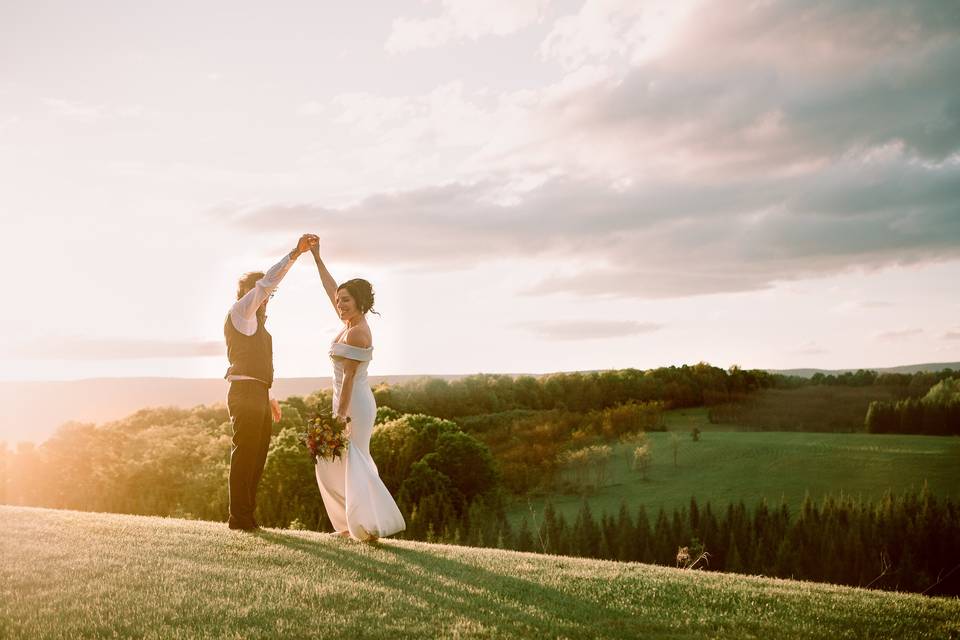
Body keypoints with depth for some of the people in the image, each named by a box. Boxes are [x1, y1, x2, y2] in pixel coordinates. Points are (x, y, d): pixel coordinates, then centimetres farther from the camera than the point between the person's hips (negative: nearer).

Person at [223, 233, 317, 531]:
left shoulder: (257, 322, 25)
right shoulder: (240, 311, -2)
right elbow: (268, 281, -15)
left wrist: (269, 397, 24)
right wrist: (296, 252, -19)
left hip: (258, 395, 10)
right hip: (245, 392, -10)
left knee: (256, 456, 11)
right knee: (244, 455, -7)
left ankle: (247, 516, 18)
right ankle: (239, 517, -3)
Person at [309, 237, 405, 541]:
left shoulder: (355, 333, -17)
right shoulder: (350, 323, 8)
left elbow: (349, 378, -19)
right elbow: (331, 289, 20)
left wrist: (340, 417, -20)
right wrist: (317, 257, 24)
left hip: (353, 403, -10)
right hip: (348, 401, 10)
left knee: (351, 463, -8)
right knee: (331, 464, 13)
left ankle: (372, 524, -8)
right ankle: (351, 524, 15)